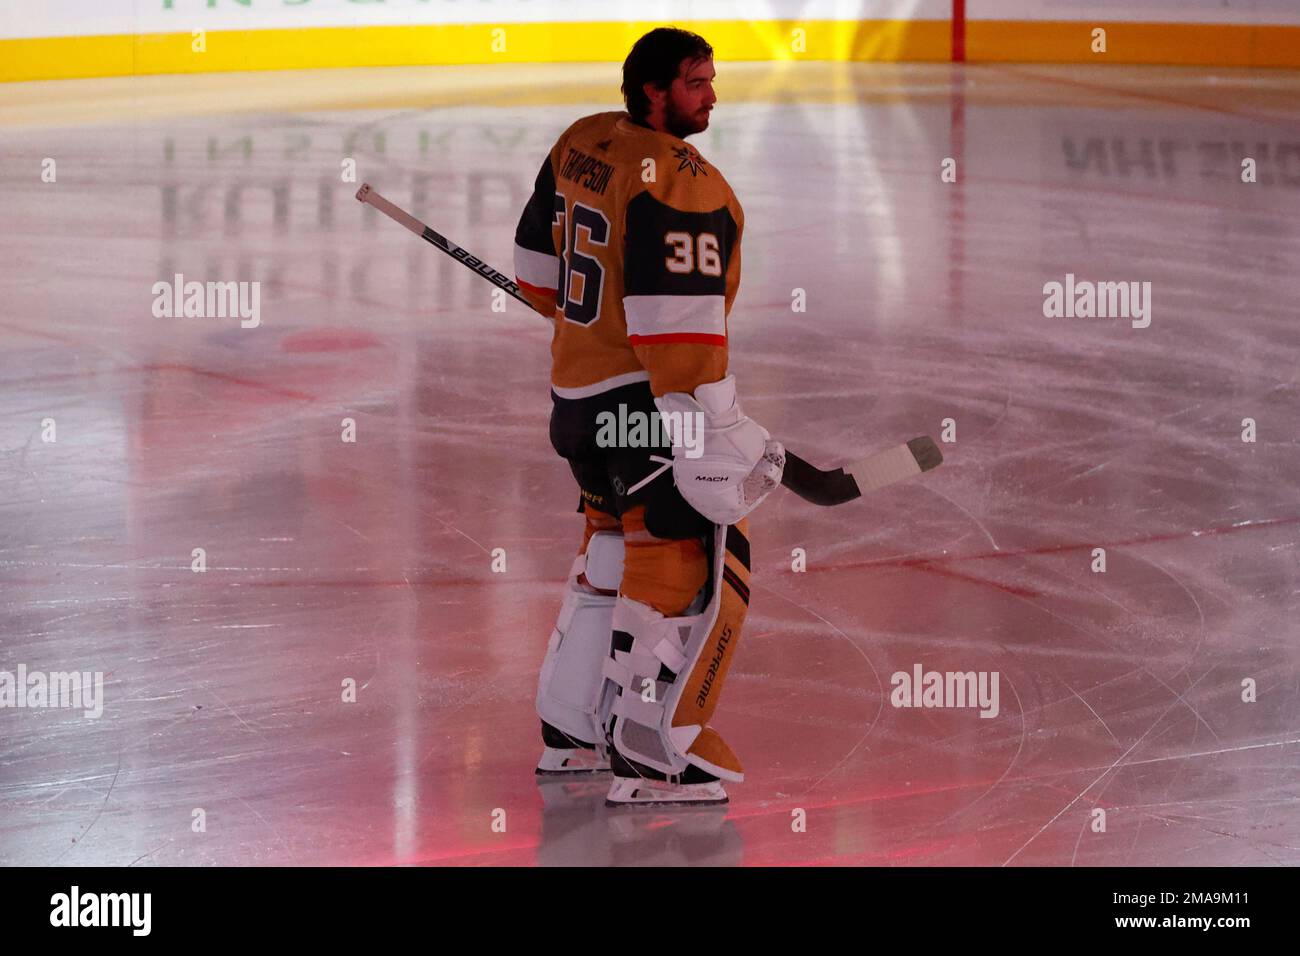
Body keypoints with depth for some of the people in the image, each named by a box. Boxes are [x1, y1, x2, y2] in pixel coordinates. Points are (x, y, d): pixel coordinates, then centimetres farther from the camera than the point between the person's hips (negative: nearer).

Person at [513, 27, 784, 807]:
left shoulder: (583, 144, 8)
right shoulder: (678, 182, -20)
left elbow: (542, 261, 21)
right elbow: (677, 320, -25)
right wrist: (712, 433, -25)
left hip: (576, 391, 10)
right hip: (647, 402, -10)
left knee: (616, 541, 23)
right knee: (692, 559, -6)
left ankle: (571, 734, 30)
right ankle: (651, 760, -9)